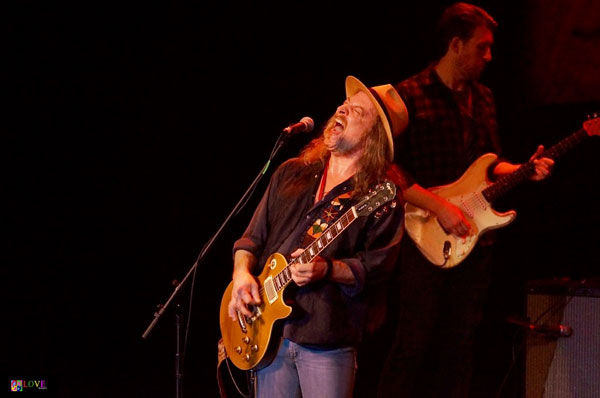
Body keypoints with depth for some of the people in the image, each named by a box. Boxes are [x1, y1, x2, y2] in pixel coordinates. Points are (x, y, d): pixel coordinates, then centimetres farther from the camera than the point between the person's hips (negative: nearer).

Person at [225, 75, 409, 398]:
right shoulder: (292, 174, 14)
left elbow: (376, 267, -11)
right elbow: (252, 237, 17)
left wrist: (327, 270, -24)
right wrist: (242, 273, 0)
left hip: (327, 341, -5)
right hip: (269, 333, 5)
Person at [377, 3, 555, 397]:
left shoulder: (483, 98, 14)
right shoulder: (409, 96, -8)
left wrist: (524, 170, 2)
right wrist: (440, 207, -19)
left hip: (476, 242, 7)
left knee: (459, 346, 10)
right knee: (413, 346, -4)